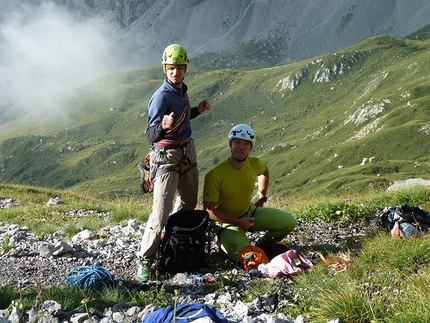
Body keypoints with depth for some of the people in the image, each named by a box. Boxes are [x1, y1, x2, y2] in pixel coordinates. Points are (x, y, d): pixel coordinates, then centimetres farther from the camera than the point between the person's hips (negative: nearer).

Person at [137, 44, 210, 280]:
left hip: (187, 153, 9)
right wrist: (163, 126, -45)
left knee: (189, 203, 18)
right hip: (166, 157, -9)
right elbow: (151, 136, -25)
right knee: (162, 211, -13)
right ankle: (145, 259, -4)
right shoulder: (162, 96, -19)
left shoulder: (182, 91, 7)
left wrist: (197, 111, 11)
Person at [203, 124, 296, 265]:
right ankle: (226, 242, 7)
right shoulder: (215, 175, -27)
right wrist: (237, 222, -23)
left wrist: (262, 197, 15)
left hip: (250, 212, 5)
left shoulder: (255, 164, -10)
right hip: (227, 221, -5)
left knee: (289, 222, -11)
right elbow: (209, 210, -22)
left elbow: (264, 172, 18)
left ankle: (263, 244, 14)